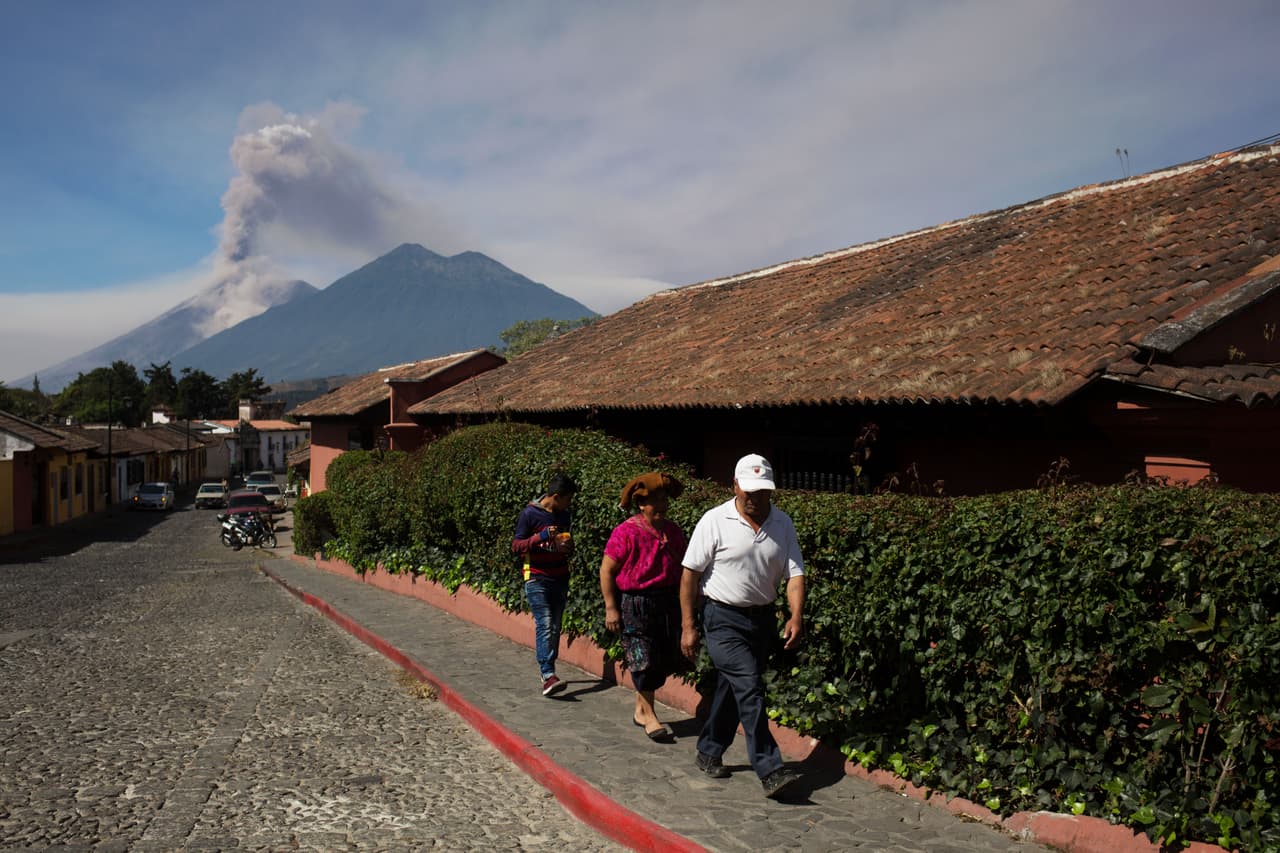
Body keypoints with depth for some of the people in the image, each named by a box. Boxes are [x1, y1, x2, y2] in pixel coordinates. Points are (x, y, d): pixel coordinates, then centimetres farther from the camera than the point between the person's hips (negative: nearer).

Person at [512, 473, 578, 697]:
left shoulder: (564, 515, 11)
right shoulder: (530, 514, -8)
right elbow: (516, 546, -8)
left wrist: (569, 548, 2)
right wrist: (540, 537, -22)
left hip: (560, 578, 6)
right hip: (537, 579, -6)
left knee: (555, 627, 6)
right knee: (545, 626, -15)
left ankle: (547, 670, 15)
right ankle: (547, 676, -21)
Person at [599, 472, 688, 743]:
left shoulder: (672, 531, 9)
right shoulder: (626, 532, -12)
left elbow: (683, 566, 20)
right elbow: (606, 570, -10)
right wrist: (610, 607, -13)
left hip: (668, 602, 7)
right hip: (635, 603, -7)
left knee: (664, 661, 11)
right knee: (643, 659, -3)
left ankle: (640, 708, 28)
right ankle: (649, 715, 10)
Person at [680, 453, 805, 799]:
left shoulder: (782, 523, 2)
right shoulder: (715, 521, -11)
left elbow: (794, 573, 2)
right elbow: (690, 573, -7)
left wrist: (796, 616, -14)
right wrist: (688, 626, -8)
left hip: (763, 618, 5)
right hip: (724, 618, -5)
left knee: (732, 688, 15)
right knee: (750, 687, -15)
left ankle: (709, 752, 32)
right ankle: (770, 771, -12)